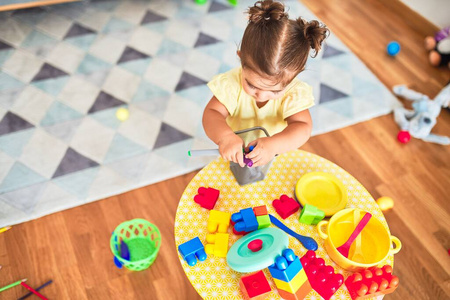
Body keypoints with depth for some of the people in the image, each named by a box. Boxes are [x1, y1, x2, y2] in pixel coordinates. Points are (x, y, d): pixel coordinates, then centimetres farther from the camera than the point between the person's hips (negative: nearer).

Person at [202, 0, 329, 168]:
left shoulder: (294, 92, -23)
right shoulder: (232, 83, -24)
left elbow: (302, 128, -30)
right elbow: (211, 113, -27)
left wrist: (273, 145, -51)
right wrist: (224, 136, -51)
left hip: (277, 156, 0)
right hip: (238, 155, 0)